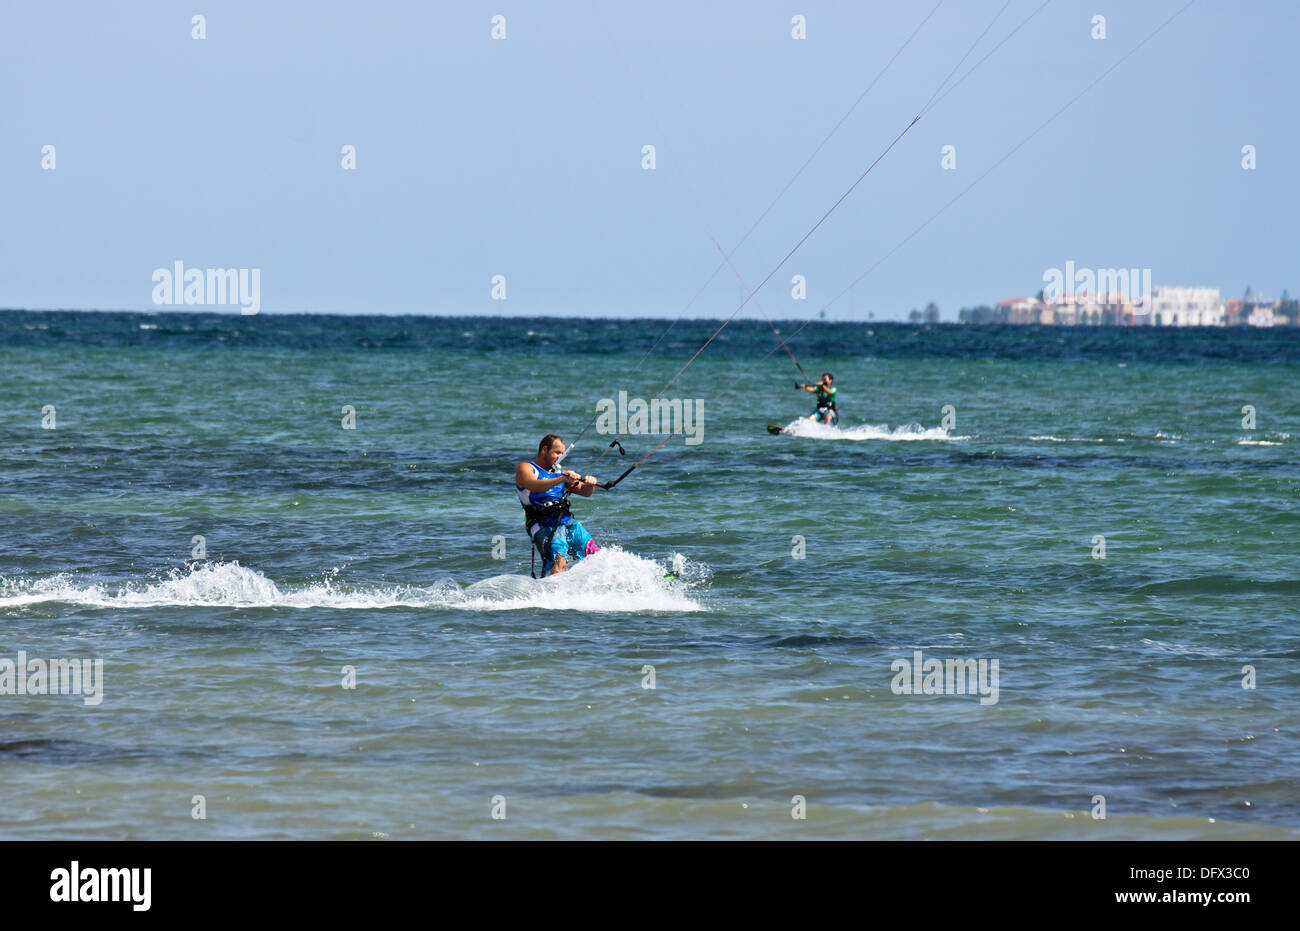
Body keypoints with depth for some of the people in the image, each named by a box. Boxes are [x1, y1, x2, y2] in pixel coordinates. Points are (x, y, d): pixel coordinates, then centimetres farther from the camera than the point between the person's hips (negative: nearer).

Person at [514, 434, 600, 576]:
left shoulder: (561, 473, 24)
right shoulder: (525, 468, 7)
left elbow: (585, 492, 18)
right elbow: (534, 486, -15)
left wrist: (590, 484, -6)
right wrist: (562, 479, -28)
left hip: (568, 523, 6)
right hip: (544, 527, -6)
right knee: (559, 562, -30)